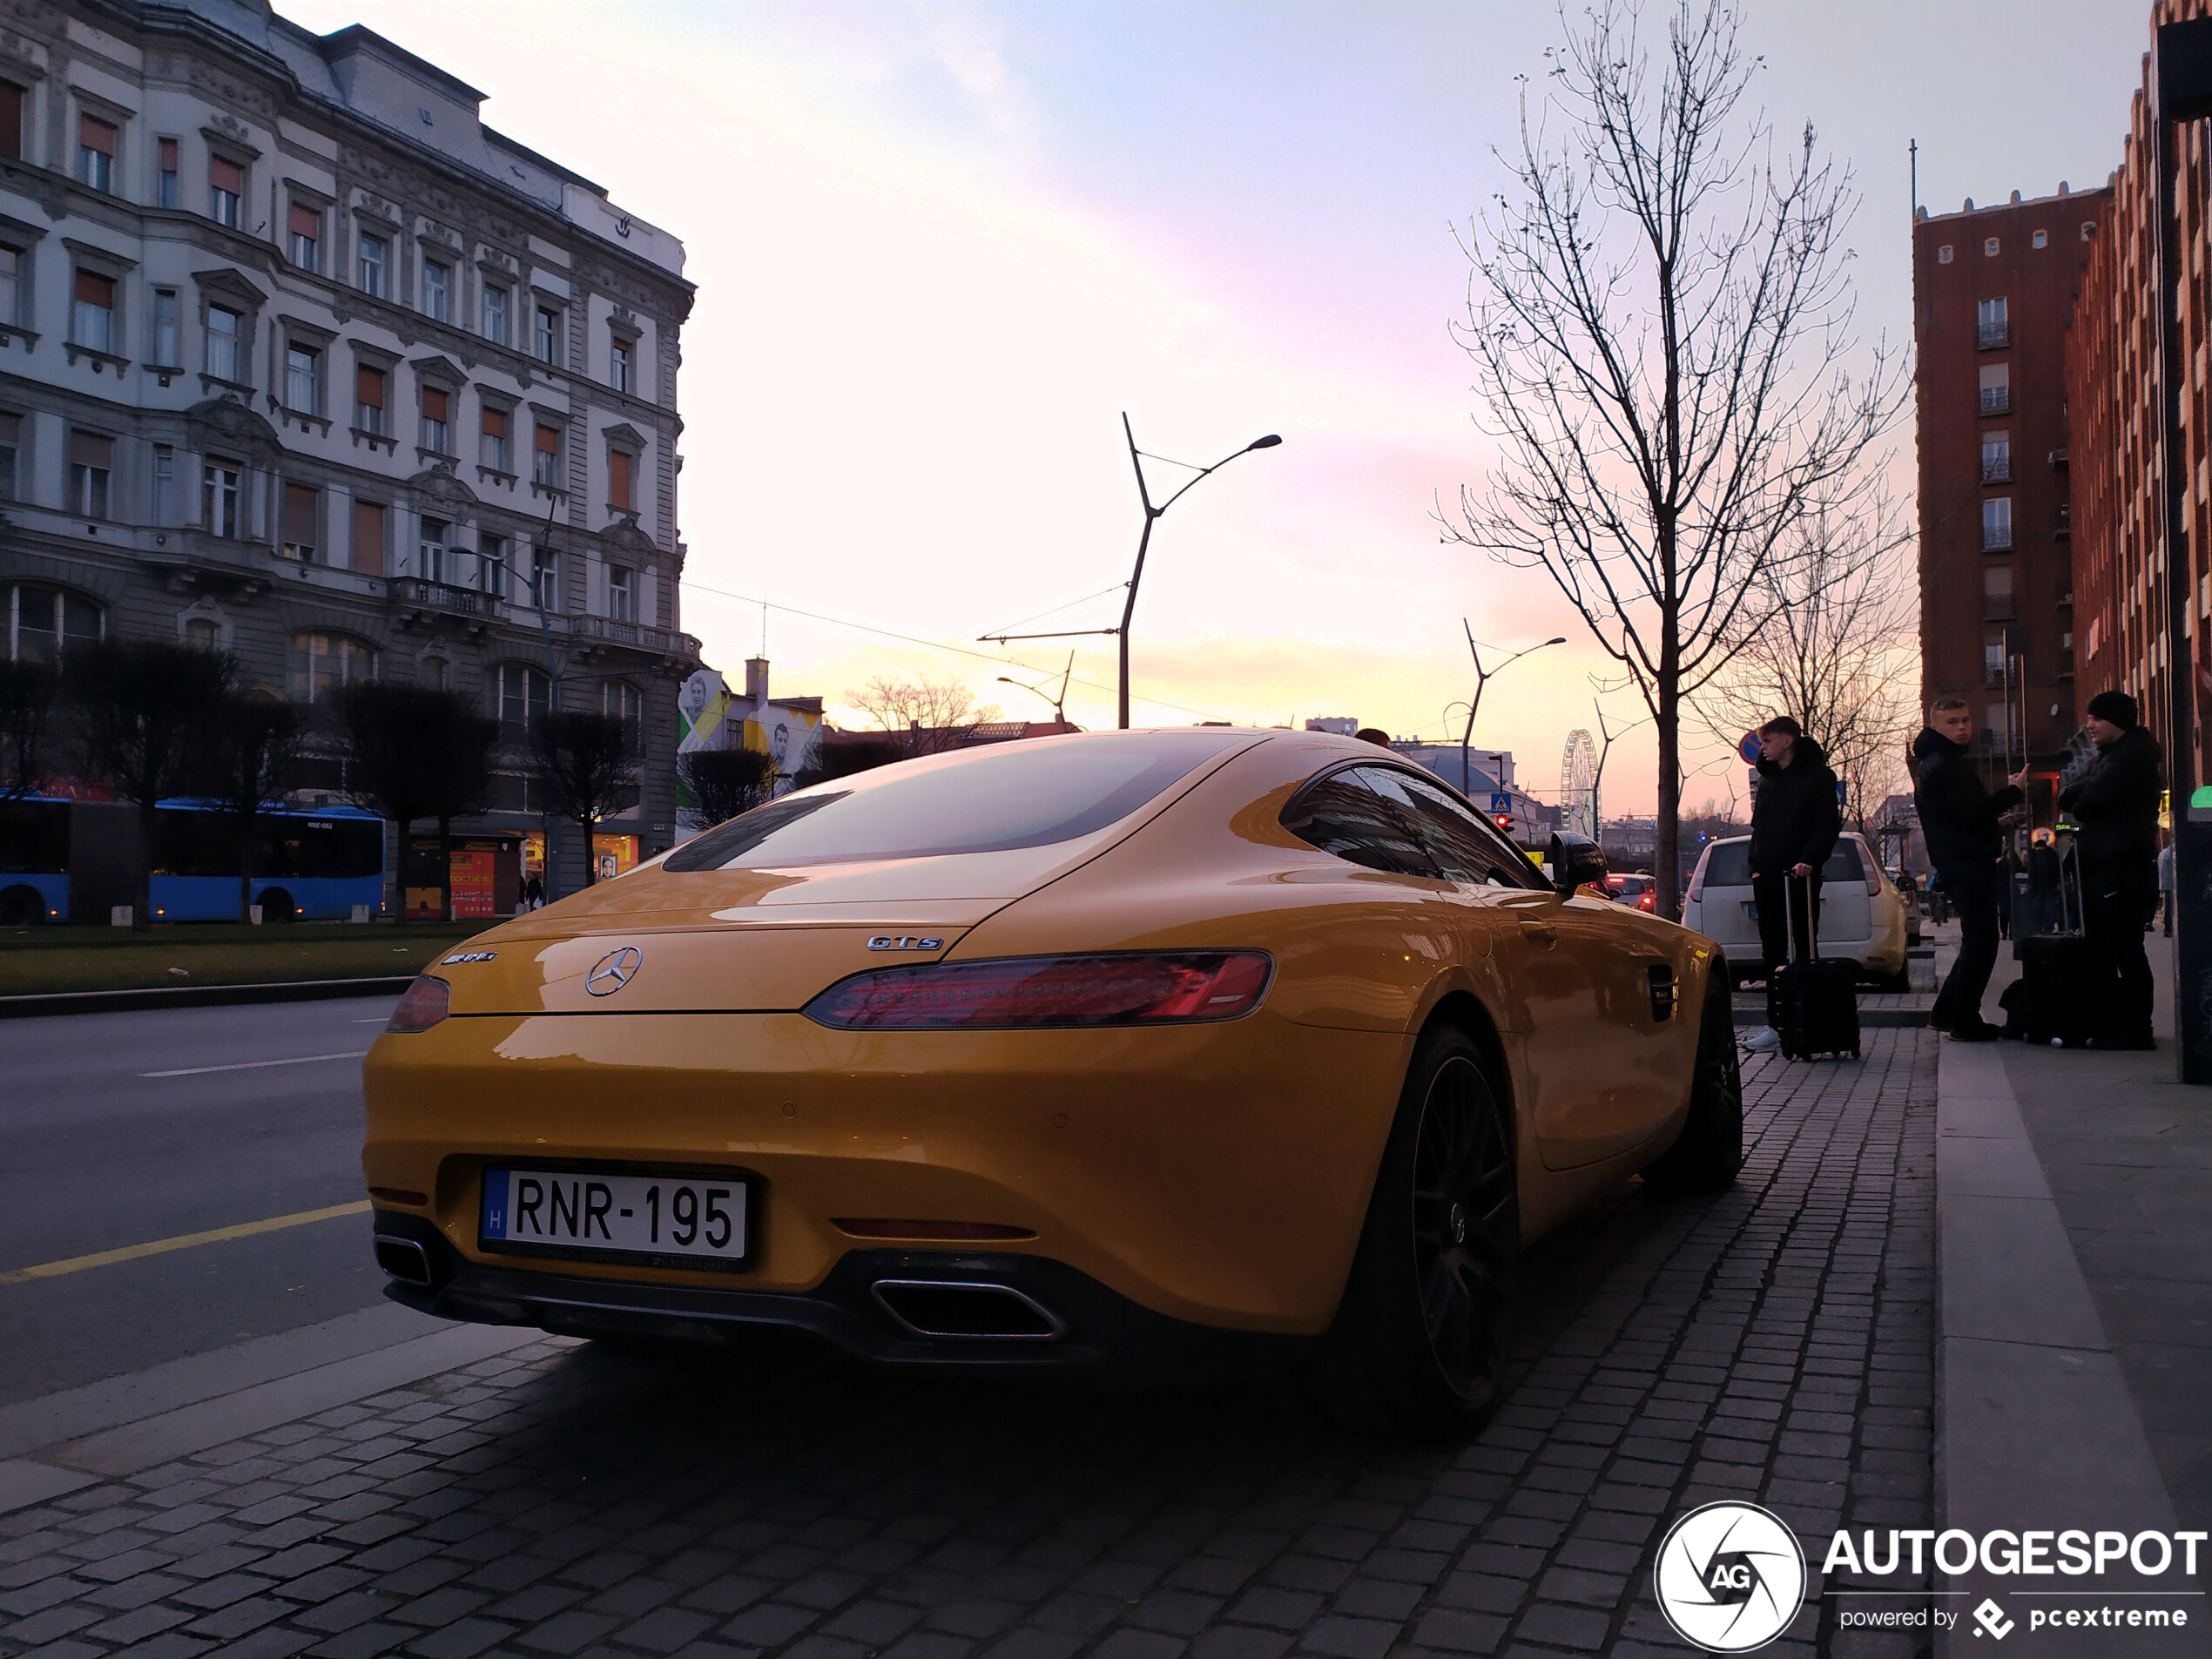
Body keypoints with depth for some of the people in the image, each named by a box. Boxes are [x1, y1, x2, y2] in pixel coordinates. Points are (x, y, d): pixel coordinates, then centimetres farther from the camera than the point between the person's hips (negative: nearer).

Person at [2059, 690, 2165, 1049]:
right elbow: (2076, 798, 19)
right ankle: (2106, 1025, 18)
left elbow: (2092, 799, -19)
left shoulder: (2134, 754, -11)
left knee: (2126, 950, -8)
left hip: (2124, 867, -11)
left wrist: (2076, 805, 2)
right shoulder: (2111, 755, 22)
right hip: (2102, 867, 11)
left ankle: (2137, 1030, -5)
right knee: (2099, 951, 12)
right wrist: (2074, 798, -4)